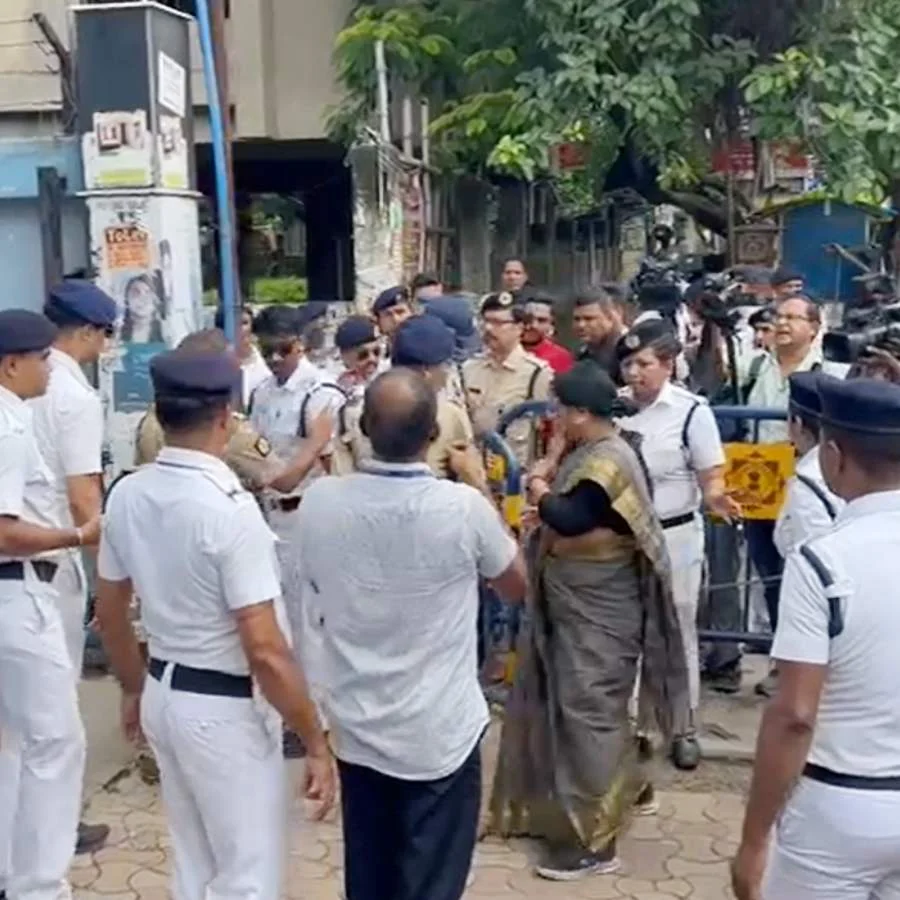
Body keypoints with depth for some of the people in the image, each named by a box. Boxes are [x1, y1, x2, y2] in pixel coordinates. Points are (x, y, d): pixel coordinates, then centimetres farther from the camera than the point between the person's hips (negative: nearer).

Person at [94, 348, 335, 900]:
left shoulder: (126, 495, -1)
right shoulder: (230, 508, -24)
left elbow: (110, 614, 11)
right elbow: (265, 650, -25)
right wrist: (316, 742, -16)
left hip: (164, 696, 8)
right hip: (226, 709, -8)